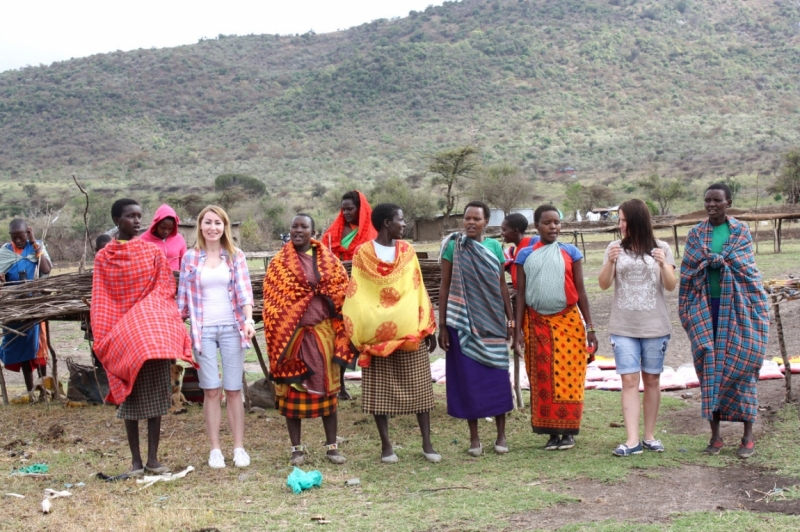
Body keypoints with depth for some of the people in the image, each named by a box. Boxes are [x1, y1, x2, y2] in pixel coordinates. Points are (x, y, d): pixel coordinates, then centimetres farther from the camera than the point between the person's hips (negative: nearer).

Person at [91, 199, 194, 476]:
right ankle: (136, 460, 11)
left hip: (154, 335, 1)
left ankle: (153, 458, 10)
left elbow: (165, 292, 2)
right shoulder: (103, 258, 2)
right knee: (130, 398, 4)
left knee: (156, 396, 2)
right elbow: (99, 302, 2)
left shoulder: (152, 252, 4)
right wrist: (102, 341, -6)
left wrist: (169, 334, -8)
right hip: (121, 338, -1)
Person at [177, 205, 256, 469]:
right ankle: (215, 449, 6)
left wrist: (248, 319, -19)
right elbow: (183, 296, 8)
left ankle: (239, 447, 9)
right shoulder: (190, 257, 6)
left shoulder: (236, 256, 5)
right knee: (211, 390, -1)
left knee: (233, 390, 1)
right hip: (203, 329, 0)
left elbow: (244, 290, -5)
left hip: (231, 328, 0)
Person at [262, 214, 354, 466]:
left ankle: (332, 446, 15)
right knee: (292, 389, 3)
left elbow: (342, 293, 4)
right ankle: (297, 448, 13)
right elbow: (271, 302, -1)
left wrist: (341, 336, -3)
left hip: (322, 333, 1)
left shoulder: (328, 260, 5)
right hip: (292, 335, -1)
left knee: (327, 388, 6)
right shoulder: (279, 263, 0)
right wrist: (277, 338, -8)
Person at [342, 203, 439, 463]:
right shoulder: (363, 253, -1)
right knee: (379, 390, 2)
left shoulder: (407, 251, 8)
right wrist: (357, 334, -5)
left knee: (419, 386, 3)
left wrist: (427, 326, 5)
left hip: (410, 332, 3)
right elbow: (355, 294, 0)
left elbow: (419, 290, 9)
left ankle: (426, 443, 10)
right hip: (377, 333, -2)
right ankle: (386, 444, 12)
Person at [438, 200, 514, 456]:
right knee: (468, 377, 2)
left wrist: (510, 319, 7)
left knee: (497, 376, 4)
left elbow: (502, 285, 10)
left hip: (492, 322, 2)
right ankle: (474, 437, 12)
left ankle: (501, 435, 15)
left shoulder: (494, 246, 5)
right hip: (464, 322, -2)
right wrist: (442, 325, -6)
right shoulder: (453, 246, -2)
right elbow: (444, 286, -2)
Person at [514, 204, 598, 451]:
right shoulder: (525, 255, 6)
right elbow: (521, 295, 6)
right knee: (542, 380, 2)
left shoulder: (570, 252, 4)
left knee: (568, 378, -2)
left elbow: (581, 292, 4)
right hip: (537, 324, 1)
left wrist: (590, 327, 0)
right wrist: (518, 330, 0)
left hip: (568, 322, -1)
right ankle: (552, 432, 10)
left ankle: (569, 432, 7)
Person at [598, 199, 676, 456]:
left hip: (655, 326, 0)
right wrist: (610, 262, -19)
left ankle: (650, 436, 15)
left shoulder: (661, 248, 2)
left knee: (652, 379, 6)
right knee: (629, 380, -6)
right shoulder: (616, 248, 4)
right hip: (623, 327, 0)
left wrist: (663, 265, -21)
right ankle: (632, 440, -9)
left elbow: (671, 286, -3)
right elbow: (604, 285, -1)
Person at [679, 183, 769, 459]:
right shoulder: (696, 233, 8)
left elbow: (743, 266, -8)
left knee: (741, 366, -2)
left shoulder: (741, 231, 3)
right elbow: (689, 273, 2)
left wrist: (712, 259, -10)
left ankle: (748, 435, 7)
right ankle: (715, 435, 9)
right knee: (710, 368, 1)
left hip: (738, 307, -2)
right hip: (706, 308, 2)